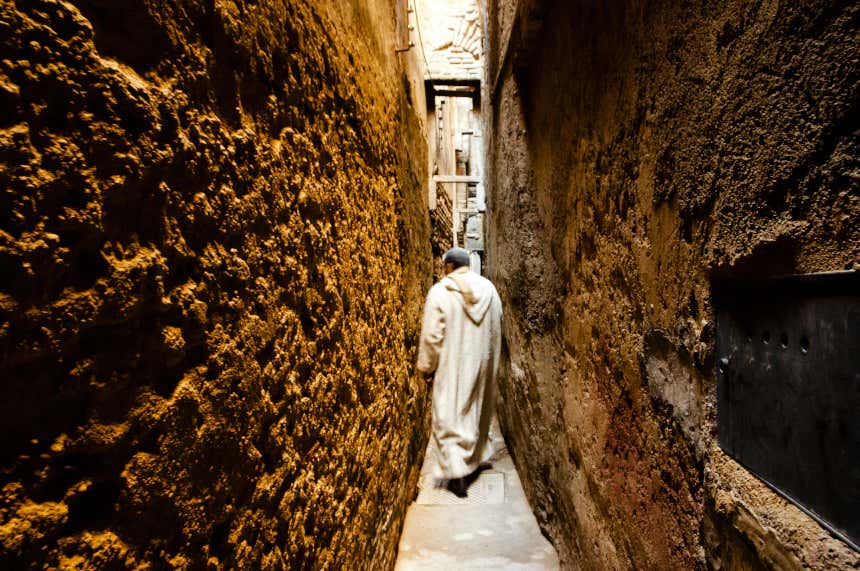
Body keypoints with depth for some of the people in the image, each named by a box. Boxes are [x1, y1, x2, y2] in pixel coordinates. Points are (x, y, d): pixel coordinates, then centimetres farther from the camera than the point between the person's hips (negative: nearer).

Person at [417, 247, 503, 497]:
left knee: (450, 416, 3)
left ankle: (457, 474, -1)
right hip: (483, 362, 5)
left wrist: (427, 366, -2)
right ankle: (475, 460, 34)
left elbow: (431, 335, -14)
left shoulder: (439, 291, -15)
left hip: (452, 365, -5)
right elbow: (496, 329, 7)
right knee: (478, 411, 20)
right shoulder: (489, 288, 0)